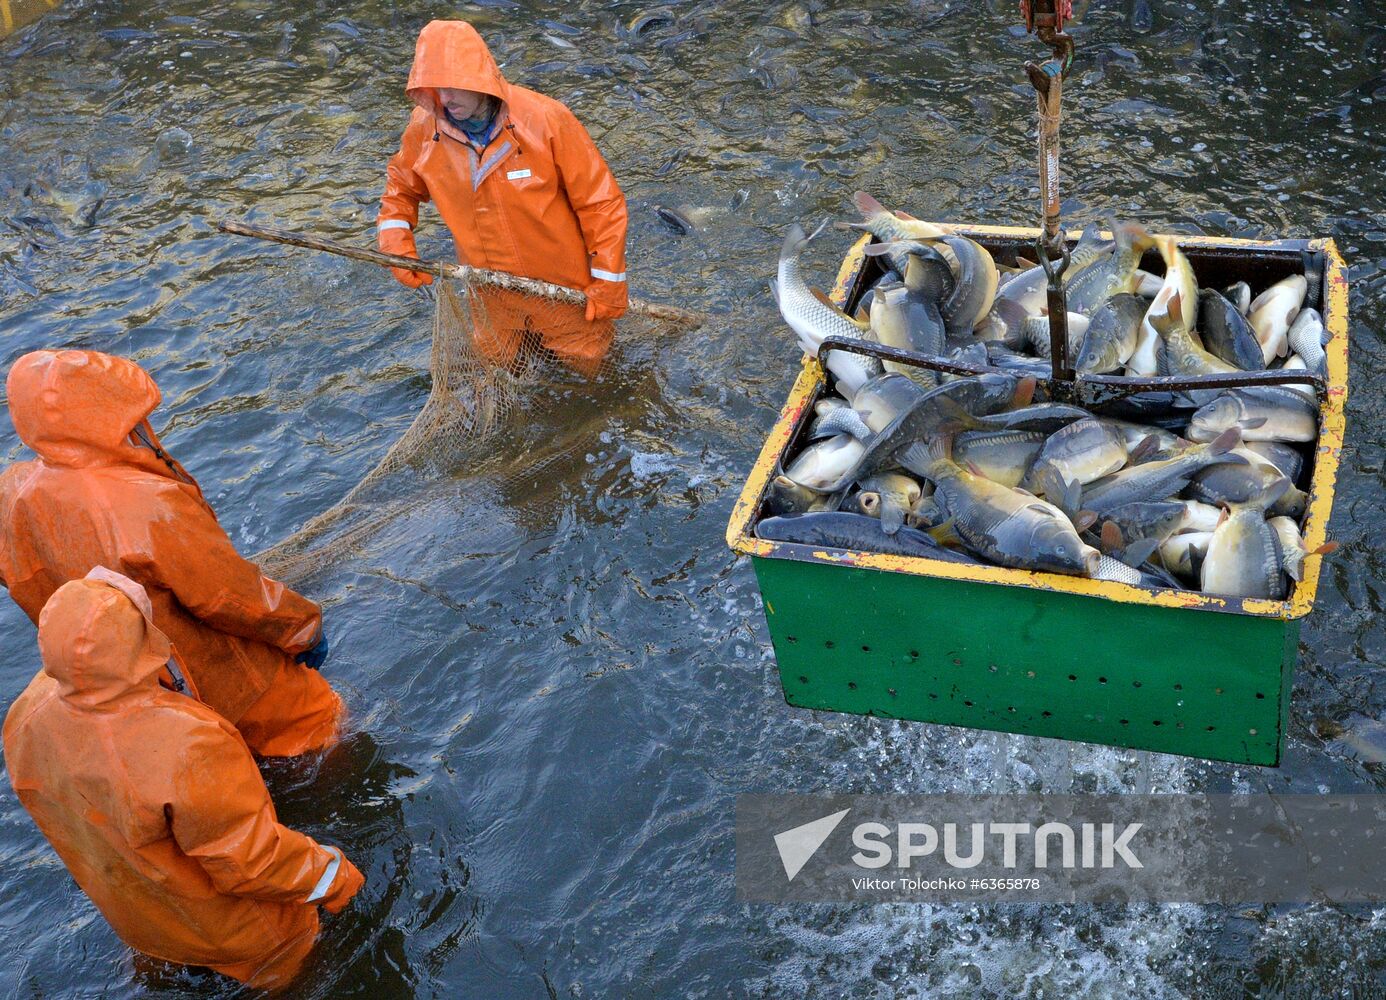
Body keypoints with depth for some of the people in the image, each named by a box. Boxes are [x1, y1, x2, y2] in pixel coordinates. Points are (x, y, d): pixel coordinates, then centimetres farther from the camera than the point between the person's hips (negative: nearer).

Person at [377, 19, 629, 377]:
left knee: (587, 367, 16)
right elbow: (400, 186, 8)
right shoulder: (424, 127, -13)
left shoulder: (545, 119, -25)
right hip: (492, 300, 4)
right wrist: (396, 244, -9)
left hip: (564, 290, -3)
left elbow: (601, 202, -18)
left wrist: (608, 284, -16)